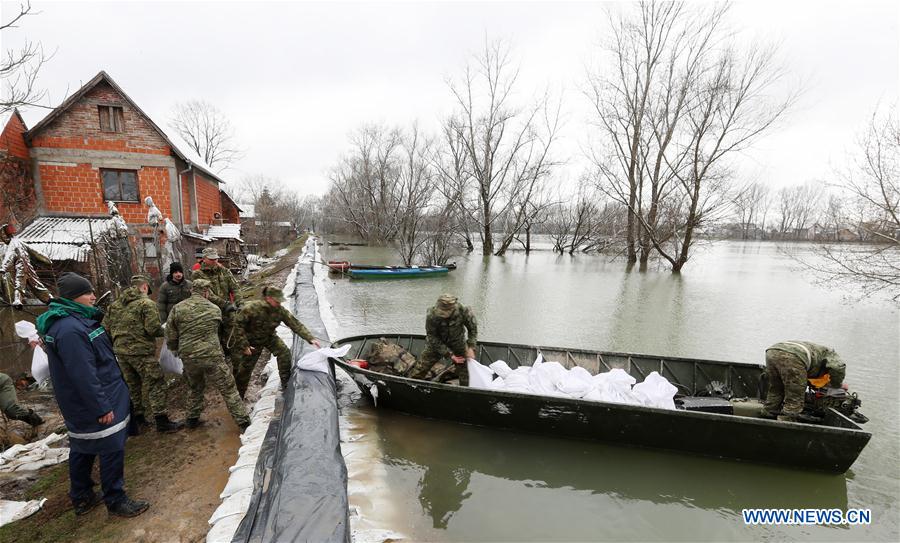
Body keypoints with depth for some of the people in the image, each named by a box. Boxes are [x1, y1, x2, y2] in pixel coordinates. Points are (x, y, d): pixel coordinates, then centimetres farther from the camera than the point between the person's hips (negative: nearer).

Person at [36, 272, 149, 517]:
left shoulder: (76, 320, 7)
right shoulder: (70, 329, -26)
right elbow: (83, 375, -27)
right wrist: (102, 407, -22)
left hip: (82, 406, 11)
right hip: (92, 403, -11)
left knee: (82, 448, 21)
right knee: (112, 449, 0)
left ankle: (82, 497, 36)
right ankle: (116, 501, 13)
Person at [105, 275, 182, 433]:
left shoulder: (115, 304, 11)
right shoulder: (146, 303, -11)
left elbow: (106, 327, 12)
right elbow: (153, 329, -18)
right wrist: (164, 331, 1)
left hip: (120, 351, 7)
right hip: (141, 351, -7)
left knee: (132, 385, 19)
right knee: (155, 385, -2)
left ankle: (137, 418, 30)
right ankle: (161, 422, -2)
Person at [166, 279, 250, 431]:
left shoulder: (178, 308, 1)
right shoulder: (215, 309, 1)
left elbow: (170, 335, 4)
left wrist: (174, 349, 22)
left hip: (188, 358, 3)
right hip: (212, 356, -3)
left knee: (196, 388, 28)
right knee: (229, 390, 3)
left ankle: (192, 419, 38)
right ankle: (243, 422, 3)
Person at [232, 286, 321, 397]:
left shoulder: (280, 310, -24)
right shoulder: (251, 308, -32)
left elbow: (296, 324, -24)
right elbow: (238, 325, -22)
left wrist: (310, 339, -33)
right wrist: (244, 345, -23)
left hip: (269, 337, 3)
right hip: (252, 340, -3)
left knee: (284, 352, -17)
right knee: (245, 367, 3)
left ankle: (286, 383, 2)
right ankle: (238, 395, 26)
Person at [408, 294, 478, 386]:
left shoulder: (463, 311, -29)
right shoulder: (432, 316, -33)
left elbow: (473, 328, -9)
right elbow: (432, 338, -23)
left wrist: (471, 347, -17)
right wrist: (449, 354, -26)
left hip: (458, 344, 1)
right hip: (436, 344, -1)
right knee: (419, 370, 3)